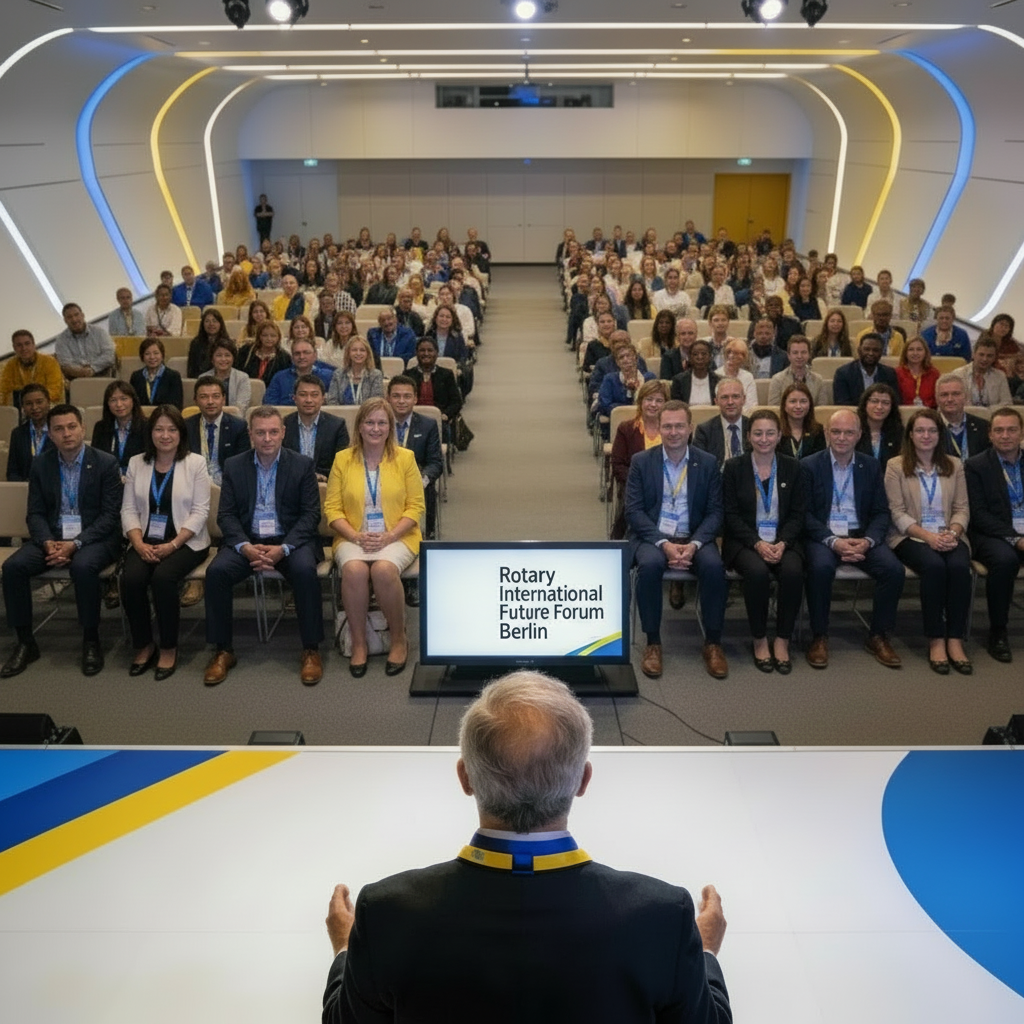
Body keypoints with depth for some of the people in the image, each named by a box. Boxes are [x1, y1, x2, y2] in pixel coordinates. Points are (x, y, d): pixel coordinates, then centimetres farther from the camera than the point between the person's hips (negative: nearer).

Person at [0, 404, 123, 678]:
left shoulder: (106, 463, -6)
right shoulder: (40, 464, 5)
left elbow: (110, 515, -10)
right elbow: (35, 512, 5)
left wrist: (75, 544, -21)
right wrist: (48, 542, -16)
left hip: (95, 537, -4)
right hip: (52, 535, 4)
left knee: (82, 566, -36)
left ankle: (91, 641, -17)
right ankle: (25, 642, -6)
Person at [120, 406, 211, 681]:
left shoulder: (195, 463, -1)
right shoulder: (136, 463, 10)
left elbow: (200, 511, -6)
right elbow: (128, 509, 7)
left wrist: (173, 545, -16)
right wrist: (139, 544, -10)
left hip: (186, 542, -3)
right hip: (146, 542, 3)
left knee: (163, 577, -30)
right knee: (130, 578, -25)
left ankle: (169, 648, -12)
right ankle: (143, 646, -4)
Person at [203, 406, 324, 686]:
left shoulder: (302, 465, 1)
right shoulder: (234, 466, 7)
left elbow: (310, 515, -3)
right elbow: (226, 515, 3)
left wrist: (283, 548, -18)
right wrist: (244, 546, -16)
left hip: (291, 539, -2)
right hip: (247, 540, 2)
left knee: (305, 571, -33)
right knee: (216, 571, -26)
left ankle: (311, 651, -18)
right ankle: (222, 651, -11)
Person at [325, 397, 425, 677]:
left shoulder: (405, 458, 5)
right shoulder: (343, 459, 8)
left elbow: (415, 506, 2)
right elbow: (332, 507, 5)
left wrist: (389, 536, -12)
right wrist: (356, 536, -12)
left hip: (396, 537, -1)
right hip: (353, 538, 1)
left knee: (384, 569, -34)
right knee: (354, 569, -33)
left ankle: (399, 639, -11)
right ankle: (359, 644, -15)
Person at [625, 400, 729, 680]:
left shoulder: (708, 463, 5)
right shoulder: (641, 462, 2)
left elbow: (715, 512, 1)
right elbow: (633, 511, -4)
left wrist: (693, 544, -17)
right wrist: (664, 544, -18)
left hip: (694, 538, 1)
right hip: (652, 536, -1)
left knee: (714, 566, -29)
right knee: (649, 565, -33)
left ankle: (712, 643, -12)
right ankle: (653, 643, -17)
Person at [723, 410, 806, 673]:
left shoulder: (792, 468, 9)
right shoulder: (733, 467, 3)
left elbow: (797, 514, 6)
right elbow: (731, 515, -2)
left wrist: (782, 543, -13)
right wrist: (757, 543, -16)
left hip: (783, 540, 2)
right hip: (744, 541, -2)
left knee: (793, 571, -30)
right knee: (757, 571, -33)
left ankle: (782, 640, -14)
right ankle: (759, 640, -13)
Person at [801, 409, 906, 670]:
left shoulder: (871, 466, 10)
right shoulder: (809, 466, 1)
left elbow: (881, 512, 7)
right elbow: (805, 513, -5)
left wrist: (868, 540, -14)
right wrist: (833, 541, -20)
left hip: (862, 536, 3)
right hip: (823, 536, -3)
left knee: (894, 569, -23)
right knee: (821, 567, -35)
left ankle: (878, 636, -3)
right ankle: (819, 637, -16)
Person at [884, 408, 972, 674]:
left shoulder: (954, 466, 15)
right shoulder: (896, 466, 4)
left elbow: (962, 509, 9)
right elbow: (897, 513, -3)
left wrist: (952, 533, -12)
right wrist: (927, 536, -17)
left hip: (947, 537, 3)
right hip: (911, 537, -3)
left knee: (959, 567, -30)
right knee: (934, 566, -34)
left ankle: (955, 640, -23)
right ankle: (935, 640, -23)